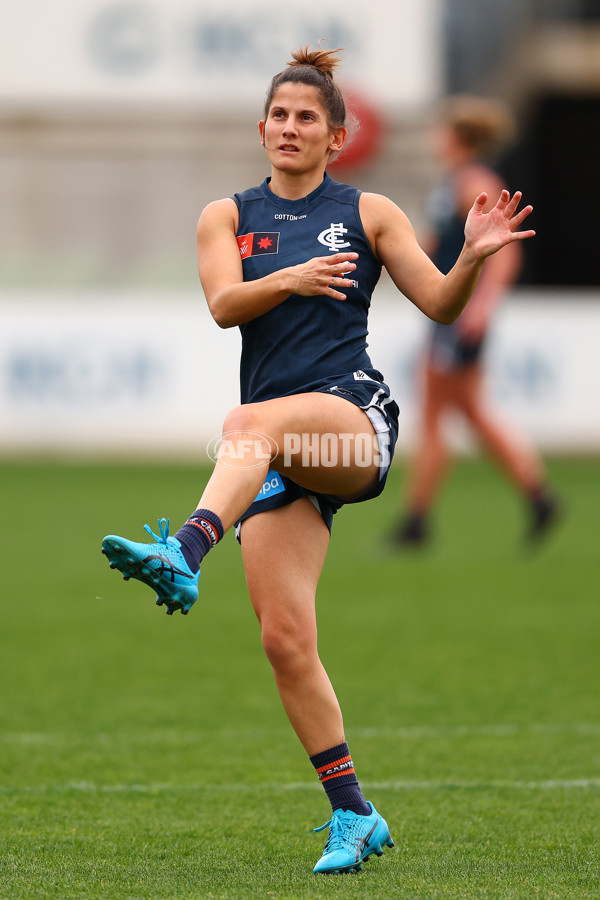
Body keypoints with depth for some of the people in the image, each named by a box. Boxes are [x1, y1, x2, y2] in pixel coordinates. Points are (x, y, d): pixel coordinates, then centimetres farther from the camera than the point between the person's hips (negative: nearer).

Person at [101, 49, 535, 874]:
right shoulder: (228, 217, 15)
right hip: (279, 455, 3)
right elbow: (223, 304, -2)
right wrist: (289, 280, -21)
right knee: (284, 637, -7)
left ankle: (184, 556, -61)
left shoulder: (368, 212, 10)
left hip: (353, 415, -3)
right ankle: (353, 815, 1)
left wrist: (474, 257, -14)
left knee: (253, 423, -37)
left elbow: (439, 304, 6)